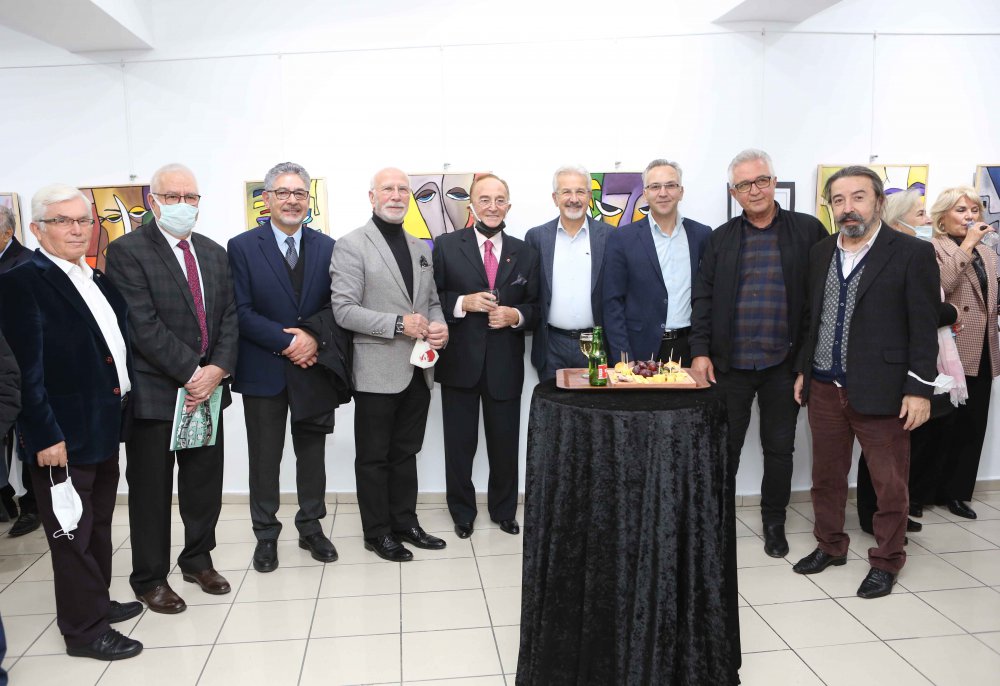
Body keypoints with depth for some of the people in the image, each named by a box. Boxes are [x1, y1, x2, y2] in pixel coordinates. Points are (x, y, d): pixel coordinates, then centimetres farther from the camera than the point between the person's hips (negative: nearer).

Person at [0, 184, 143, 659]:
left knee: (99, 524, 20)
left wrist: (125, 400, 10)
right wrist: (46, 436, -19)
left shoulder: (99, 280, 11)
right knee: (72, 532, 5)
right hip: (63, 437, -8)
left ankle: (98, 602, 37)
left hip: (105, 429, 8)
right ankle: (84, 629, 19)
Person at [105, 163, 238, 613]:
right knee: (151, 491, 8)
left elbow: (228, 317, 6)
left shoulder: (213, 253, 11)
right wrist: (192, 372, -18)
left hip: (206, 389, 5)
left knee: (205, 484, 14)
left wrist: (218, 368, -9)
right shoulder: (127, 251, -8)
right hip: (154, 391, -5)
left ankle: (198, 560, 34)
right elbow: (144, 325, -16)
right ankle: (150, 579, 24)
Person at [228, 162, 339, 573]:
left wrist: (314, 337, -15)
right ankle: (266, 535, 24)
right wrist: (286, 342, -17)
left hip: (314, 367, 3)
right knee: (264, 458, 8)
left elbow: (336, 305, 3)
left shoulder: (327, 248, 5)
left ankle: (311, 528, 29)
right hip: (263, 370, -2)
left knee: (312, 451, 13)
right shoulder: (242, 247, -3)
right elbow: (241, 311, -9)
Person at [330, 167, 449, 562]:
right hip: (377, 372, -6)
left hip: (417, 370, 6)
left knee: (406, 453, 17)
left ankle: (405, 523, 30)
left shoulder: (421, 248, 13)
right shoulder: (351, 246, -7)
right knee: (374, 457, 8)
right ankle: (377, 532, 21)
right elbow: (344, 310, -14)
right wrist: (399, 324, -20)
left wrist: (439, 326, -4)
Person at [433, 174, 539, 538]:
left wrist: (515, 315, -11)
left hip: (505, 365, 2)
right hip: (460, 362, -2)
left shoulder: (525, 253, 6)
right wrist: (464, 303, -18)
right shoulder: (446, 246, -1)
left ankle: (504, 510, 34)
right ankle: (462, 511, 31)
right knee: (460, 443, 11)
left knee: (505, 443, 13)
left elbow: (535, 306, 9)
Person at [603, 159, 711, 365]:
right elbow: (613, 302, -4)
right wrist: (622, 358, -10)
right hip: (642, 350, -2)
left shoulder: (702, 235, 6)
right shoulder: (622, 238, -2)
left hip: (690, 349, 3)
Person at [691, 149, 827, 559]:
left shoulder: (808, 231, 0)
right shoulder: (721, 238, 5)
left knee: (779, 448, 12)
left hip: (784, 363, -1)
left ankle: (774, 522, 29)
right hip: (730, 363, 1)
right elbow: (703, 297, 3)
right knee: (725, 446, 8)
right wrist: (700, 351, -5)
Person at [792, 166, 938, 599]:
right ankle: (830, 546, 33)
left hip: (880, 390, -5)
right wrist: (803, 370, 13)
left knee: (890, 483, 7)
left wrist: (920, 389, -11)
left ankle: (886, 561, 24)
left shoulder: (912, 254, -6)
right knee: (826, 476, 15)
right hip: (824, 387, 5)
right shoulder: (820, 253, 8)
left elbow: (924, 327, -8)